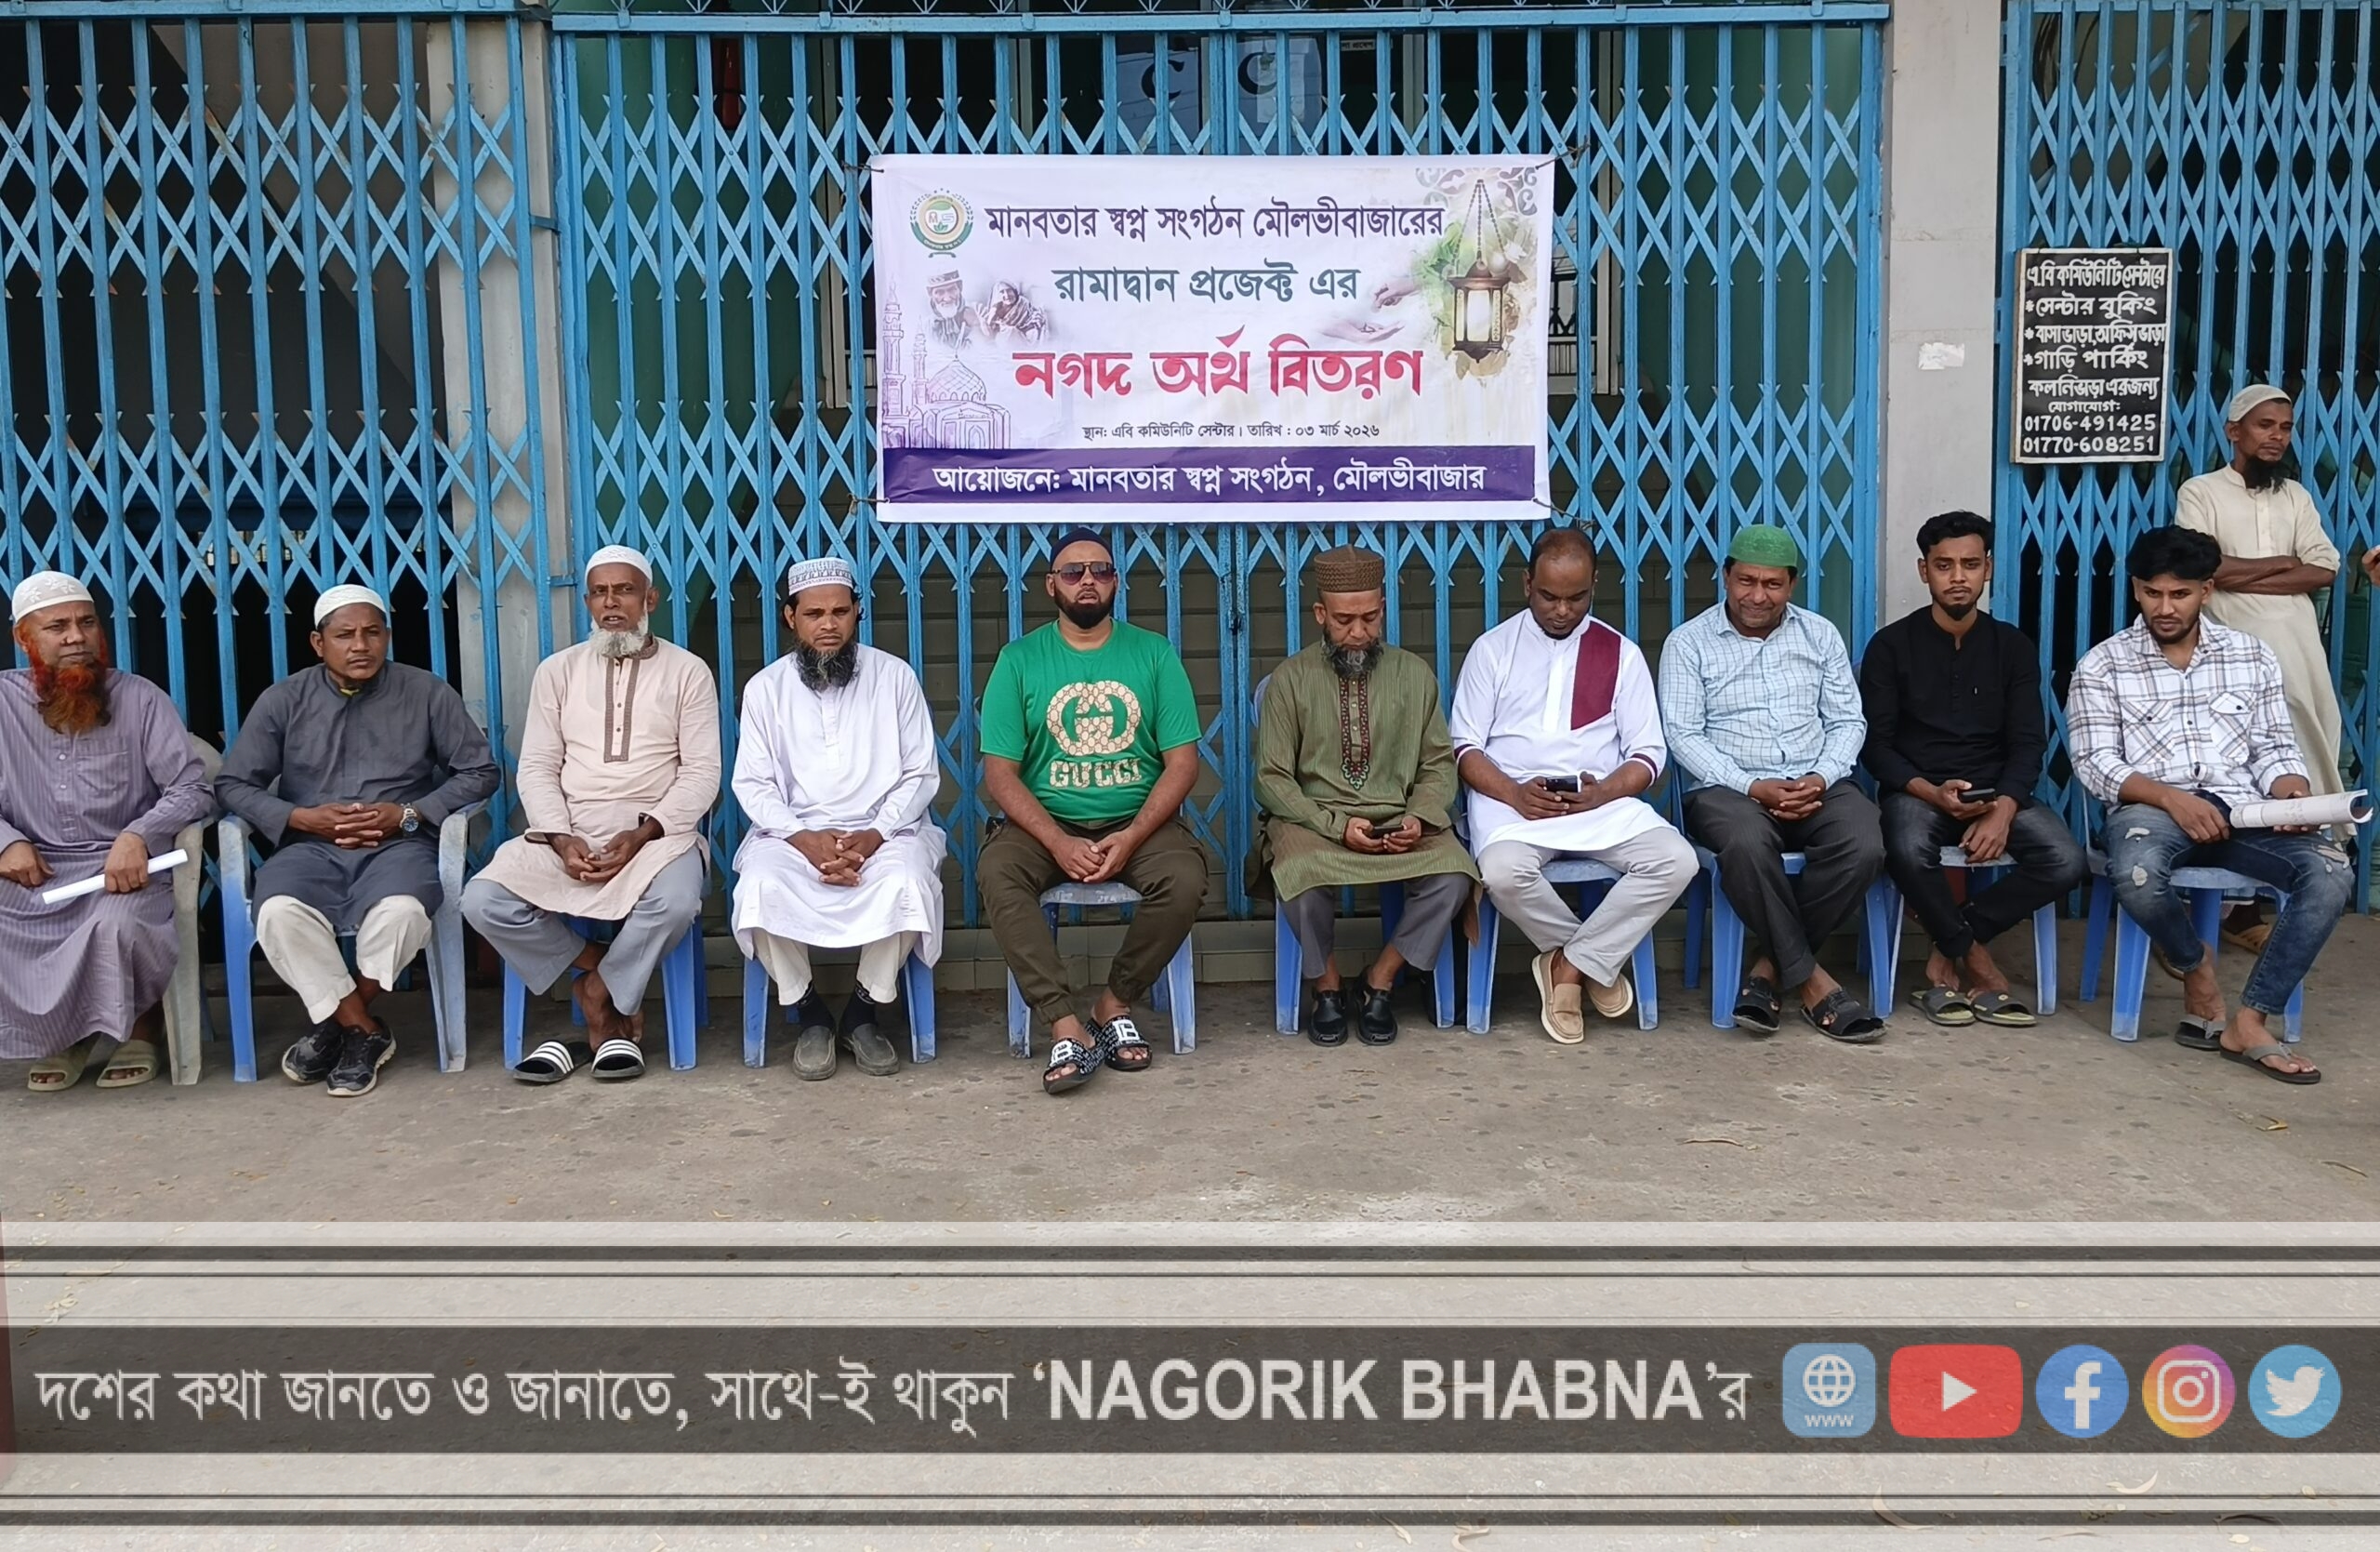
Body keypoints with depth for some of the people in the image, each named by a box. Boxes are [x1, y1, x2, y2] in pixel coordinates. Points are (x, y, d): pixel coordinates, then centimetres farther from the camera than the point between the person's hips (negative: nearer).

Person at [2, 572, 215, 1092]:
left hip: (122, 864, -2)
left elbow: (192, 789, -4)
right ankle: (59, 1034, 1)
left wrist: (139, 836, -22)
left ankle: (140, 1025, -1)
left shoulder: (140, 699, 1)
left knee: (115, 924, -36)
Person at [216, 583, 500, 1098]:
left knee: (402, 909, -36)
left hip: (399, 845, -1)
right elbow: (233, 784, 7)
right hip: (310, 846, 1)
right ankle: (365, 1030, -16)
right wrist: (303, 818, -9)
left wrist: (408, 814, -9)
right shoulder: (283, 701, 9)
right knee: (279, 912, -33)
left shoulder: (427, 693, 7)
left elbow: (479, 772, 5)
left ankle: (336, 1024, -9)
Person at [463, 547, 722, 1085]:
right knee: (484, 901, -23)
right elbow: (537, 768, 7)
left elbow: (701, 773, 0)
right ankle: (606, 975, -5)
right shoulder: (558, 671, 14)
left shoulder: (687, 671, 6)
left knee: (675, 901, -36)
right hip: (567, 832, 3)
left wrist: (643, 834, -16)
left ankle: (599, 995, -8)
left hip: (657, 831, -2)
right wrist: (561, 838, -12)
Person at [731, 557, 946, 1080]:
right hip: (794, 833, 1)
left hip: (884, 831, -1)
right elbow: (752, 784, 2)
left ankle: (862, 1015, -9)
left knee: (906, 883, -34)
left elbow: (921, 774, 1)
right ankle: (809, 1016, -7)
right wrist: (804, 838, -16)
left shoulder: (895, 676, 3)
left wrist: (875, 835, -14)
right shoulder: (765, 687, 6)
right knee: (761, 887, -32)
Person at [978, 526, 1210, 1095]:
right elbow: (1000, 771, -3)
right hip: (1047, 820, 0)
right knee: (997, 873, -31)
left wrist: (1132, 836, -16)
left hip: (1138, 819, 0)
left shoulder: (1154, 654, 5)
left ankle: (1115, 1004, -7)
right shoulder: (1019, 660, 3)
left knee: (1185, 878, -30)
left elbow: (1182, 762, 0)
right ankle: (1067, 1028, -29)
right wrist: (1057, 841, -19)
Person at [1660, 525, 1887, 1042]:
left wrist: (1820, 778, -10)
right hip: (1730, 787, -3)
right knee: (1747, 843, -38)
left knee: (1863, 846, -29)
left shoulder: (1820, 635, 14)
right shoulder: (1688, 643, 4)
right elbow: (1683, 735, -4)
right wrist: (1753, 788, -15)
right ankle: (1809, 979, -21)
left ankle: (1773, 968, -13)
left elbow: (1848, 722, 11)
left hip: (1816, 785, 3)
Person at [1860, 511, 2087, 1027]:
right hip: (1917, 791, -3)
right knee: (1908, 850, -38)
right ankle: (1976, 961, -13)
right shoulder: (1891, 645, 2)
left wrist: (2002, 810, -17)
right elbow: (1876, 745, -2)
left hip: (1995, 793, 3)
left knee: (2067, 861, -25)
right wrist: (1932, 792, -21)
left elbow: (2028, 744, 2)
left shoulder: (2014, 647, 9)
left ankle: (1947, 954, -9)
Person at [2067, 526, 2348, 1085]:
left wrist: (2294, 796, -12)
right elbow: (2096, 763, -4)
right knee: (2137, 876, -38)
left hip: (2240, 810, 3)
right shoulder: (2102, 665, 4)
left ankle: (2251, 1021, -19)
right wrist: (2171, 798, -21)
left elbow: (2275, 748, 11)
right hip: (2151, 808, -3)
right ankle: (2196, 967, -3)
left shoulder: (2252, 657, 13)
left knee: (2331, 871, -26)